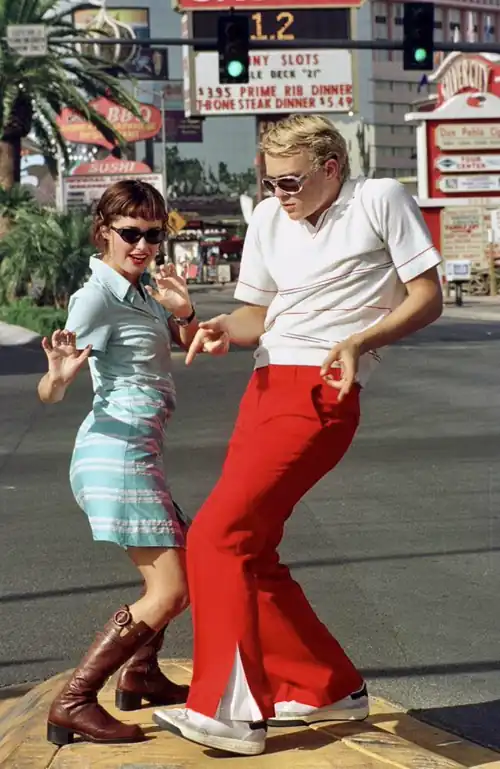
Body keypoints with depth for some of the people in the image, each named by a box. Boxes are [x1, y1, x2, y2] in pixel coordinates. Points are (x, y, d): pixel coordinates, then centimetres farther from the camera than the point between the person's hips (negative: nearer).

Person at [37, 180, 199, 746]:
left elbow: (190, 343, 17)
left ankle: (140, 676, 38)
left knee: (184, 559, 24)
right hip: (117, 450, -10)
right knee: (169, 591, -13)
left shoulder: (140, 292, 12)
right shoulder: (97, 296, -14)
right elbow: (48, 393, -19)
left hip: (138, 451, 10)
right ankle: (73, 703, -12)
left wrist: (182, 312, -5)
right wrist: (59, 374, -44)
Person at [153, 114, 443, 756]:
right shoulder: (268, 218, 16)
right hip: (266, 387, 8)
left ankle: (232, 711, -10)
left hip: (321, 394, -8)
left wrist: (361, 340, -17)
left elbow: (428, 296, -2)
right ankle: (332, 688, 22)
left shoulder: (381, 200, -1)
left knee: (217, 535, -17)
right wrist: (226, 329, -2)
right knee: (249, 550, 8)